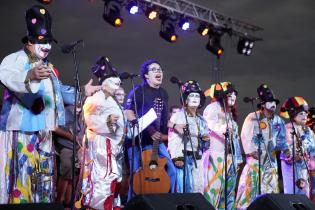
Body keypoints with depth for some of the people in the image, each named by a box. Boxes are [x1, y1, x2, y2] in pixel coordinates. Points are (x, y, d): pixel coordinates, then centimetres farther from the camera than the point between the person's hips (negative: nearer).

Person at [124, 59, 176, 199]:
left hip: (157, 140, 6)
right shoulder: (138, 91, -6)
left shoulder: (163, 94, 15)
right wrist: (149, 130, -20)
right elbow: (129, 114, -14)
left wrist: (165, 134, 9)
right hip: (138, 139, -6)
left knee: (170, 170, 2)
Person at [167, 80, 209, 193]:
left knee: (198, 189, 3)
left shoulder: (201, 120, 19)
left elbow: (205, 136, 27)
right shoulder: (178, 116, -1)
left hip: (197, 159, 7)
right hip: (184, 157, -6)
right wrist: (177, 157, -22)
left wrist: (206, 139, 2)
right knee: (184, 189, -11)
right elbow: (173, 138, -12)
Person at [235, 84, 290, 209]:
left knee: (270, 187, 6)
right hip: (255, 157, -6)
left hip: (271, 159, 6)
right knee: (251, 185, -10)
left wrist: (285, 149, 1)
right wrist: (250, 151, -17)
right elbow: (245, 136, -9)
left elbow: (280, 139, 18)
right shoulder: (252, 117, -4)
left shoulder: (279, 121, 13)